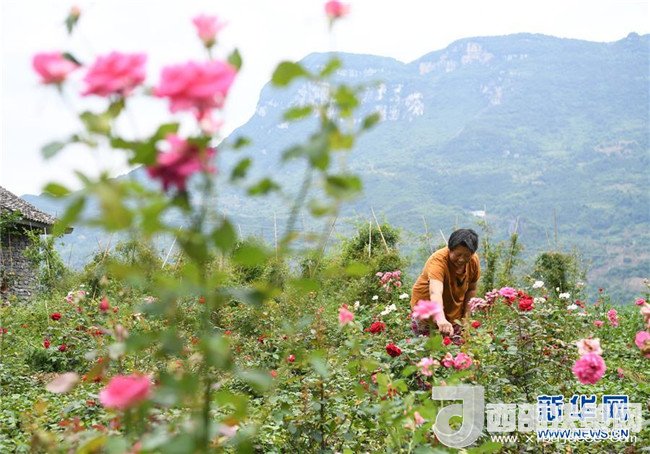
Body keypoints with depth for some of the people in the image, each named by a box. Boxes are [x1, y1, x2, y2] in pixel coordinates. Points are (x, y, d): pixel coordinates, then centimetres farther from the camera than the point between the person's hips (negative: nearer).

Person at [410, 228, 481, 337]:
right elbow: (435, 292, -48)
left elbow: (471, 289, 5)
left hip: (454, 314, 5)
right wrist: (441, 319, -63)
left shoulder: (474, 261, -12)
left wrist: (466, 315, -2)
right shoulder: (438, 260, -32)